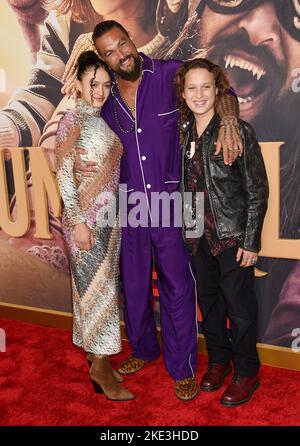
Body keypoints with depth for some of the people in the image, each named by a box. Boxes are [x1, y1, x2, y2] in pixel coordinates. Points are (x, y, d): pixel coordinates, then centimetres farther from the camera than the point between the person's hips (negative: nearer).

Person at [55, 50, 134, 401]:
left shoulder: (103, 122, 13)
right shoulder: (72, 122, -9)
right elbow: (63, 176, -14)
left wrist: (114, 213, 12)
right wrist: (78, 222, -18)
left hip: (110, 215, 7)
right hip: (87, 217, -7)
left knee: (101, 286, 14)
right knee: (97, 288, -2)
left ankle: (96, 352, 29)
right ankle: (100, 366, 12)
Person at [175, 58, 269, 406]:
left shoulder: (239, 131, -9)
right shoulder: (182, 133, 4)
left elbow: (257, 190, -9)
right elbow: (181, 186, 10)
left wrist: (251, 241, -11)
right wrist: (185, 228, 8)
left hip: (232, 234, -4)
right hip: (197, 235, 5)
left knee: (239, 305, 6)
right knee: (208, 301, 17)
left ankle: (246, 372, 26)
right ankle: (218, 360, 38)